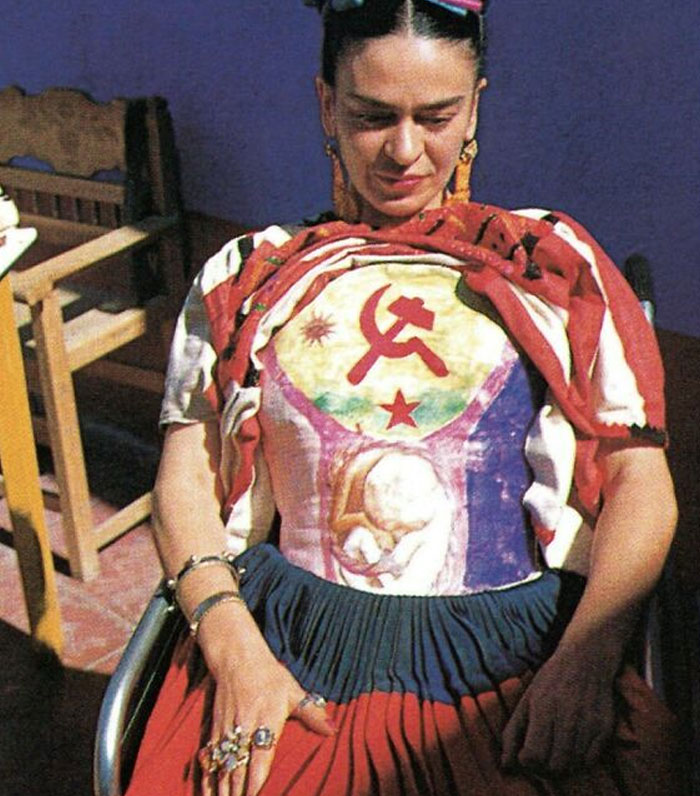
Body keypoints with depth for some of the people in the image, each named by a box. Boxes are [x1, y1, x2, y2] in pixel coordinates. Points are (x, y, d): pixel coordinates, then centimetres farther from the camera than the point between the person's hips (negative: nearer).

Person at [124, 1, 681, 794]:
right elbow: (185, 482, 9)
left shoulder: (550, 264, 12)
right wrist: (234, 651, -8)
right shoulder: (250, 277, 14)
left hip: (509, 663, 0)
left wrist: (584, 661, -10)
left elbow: (641, 480, 5)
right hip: (289, 646, 0)